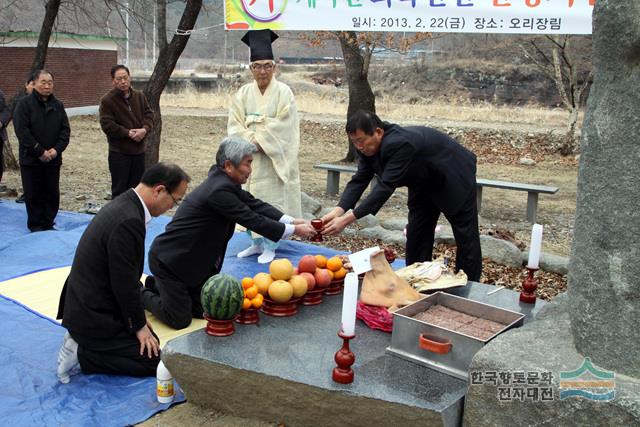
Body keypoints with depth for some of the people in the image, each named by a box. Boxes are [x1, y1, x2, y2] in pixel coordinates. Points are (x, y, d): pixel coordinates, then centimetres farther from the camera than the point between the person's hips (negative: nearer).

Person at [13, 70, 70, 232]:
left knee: (52, 194, 8)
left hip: (53, 159, 4)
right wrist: (40, 151, -15)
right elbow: (21, 131, -13)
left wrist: (57, 149, -10)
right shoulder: (25, 104, -6)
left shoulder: (58, 105, 8)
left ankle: (48, 224, 20)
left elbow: (65, 130, 5)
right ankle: (36, 226, 14)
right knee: (33, 195, 3)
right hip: (31, 159, -4)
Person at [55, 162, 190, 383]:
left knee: (150, 339, 20)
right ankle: (81, 355, -2)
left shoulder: (124, 203, 3)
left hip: (85, 304, 10)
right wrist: (139, 326, -7)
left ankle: (81, 342, 13)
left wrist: (139, 321, 12)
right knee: (154, 358, -2)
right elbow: (125, 283, -22)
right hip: (94, 315, -10)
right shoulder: (128, 220, -28)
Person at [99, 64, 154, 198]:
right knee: (119, 189, 1)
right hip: (119, 152, -5)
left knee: (136, 187, 14)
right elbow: (107, 125, -14)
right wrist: (128, 133, -18)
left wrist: (145, 129, -12)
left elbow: (149, 114, 7)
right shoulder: (107, 100, -8)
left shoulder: (140, 96, 7)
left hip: (138, 150, 5)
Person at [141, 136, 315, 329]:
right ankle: (141, 294, 20)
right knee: (180, 320, -2)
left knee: (205, 311, 14)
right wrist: (294, 230, -19)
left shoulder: (224, 180, -1)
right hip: (169, 259, -9)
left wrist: (292, 220, -8)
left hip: (193, 259, 9)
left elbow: (255, 204, 1)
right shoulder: (219, 190, -29)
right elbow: (252, 221, -26)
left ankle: (157, 286, 31)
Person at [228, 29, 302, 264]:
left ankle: (270, 247, 10)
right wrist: (251, 140, -15)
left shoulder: (283, 92, -6)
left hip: (273, 158, -4)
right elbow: (234, 124, 1)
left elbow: (283, 126, -12)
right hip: (248, 157, 4)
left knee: (272, 200, -2)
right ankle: (256, 243, 24)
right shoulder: (243, 93, 6)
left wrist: (259, 140, -14)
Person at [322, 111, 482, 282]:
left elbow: (386, 187, -43)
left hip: (454, 178, -8)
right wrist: (338, 211, -33)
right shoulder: (368, 147, -15)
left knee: (466, 236, 2)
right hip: (423, 183, 8)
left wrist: (348, 219, -46)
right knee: (416, 235, 5)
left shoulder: (399, 143, -40)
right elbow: (359, 180, -16)